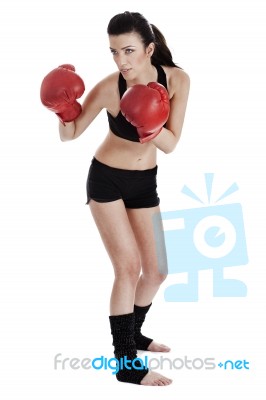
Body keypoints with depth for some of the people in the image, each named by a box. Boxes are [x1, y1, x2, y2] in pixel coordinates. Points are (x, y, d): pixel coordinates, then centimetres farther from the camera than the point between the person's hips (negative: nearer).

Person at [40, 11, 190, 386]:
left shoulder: (177, 79, -16)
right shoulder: (109, 87, -23)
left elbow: (170, 144, -15)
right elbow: (70, 135, -10)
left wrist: (151, 127, -35)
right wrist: (65, 113, -31)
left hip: (145, 182, 4)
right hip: (107, 180, -4)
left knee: (157, 270, 9)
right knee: (128, 268, -10)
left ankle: (132, 332, 35)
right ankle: (126, 364, 1)